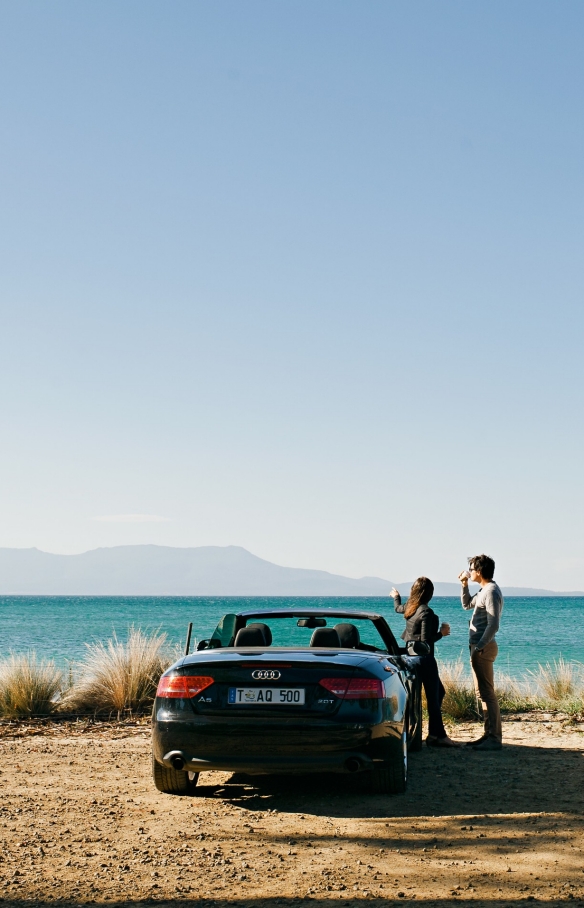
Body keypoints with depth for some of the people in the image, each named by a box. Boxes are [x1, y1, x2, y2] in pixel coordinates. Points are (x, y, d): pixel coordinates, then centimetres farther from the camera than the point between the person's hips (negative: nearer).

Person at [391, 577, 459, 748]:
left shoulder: (409, 608, 6)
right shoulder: (426, 613, -19)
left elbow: (398, 608, 32)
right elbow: (425, 641, -22)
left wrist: (396, 596, 52)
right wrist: (441, 633, -8)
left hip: (410, 656, 9)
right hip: (423, 658, -9)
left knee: (438, 691, 16)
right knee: (433, 698, -5)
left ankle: (437, 734, 14)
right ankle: (436, 735, -4)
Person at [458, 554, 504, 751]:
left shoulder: (491, 592, -16)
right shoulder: (484, 591, 15)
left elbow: (493, 625, -22)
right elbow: (467, 604, 33)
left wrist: (479, 647, -23)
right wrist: (464, 585, 20)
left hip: (483, 648, -11)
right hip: (478, 647, 11)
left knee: (487, 693, -10)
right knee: (482, 693, 14)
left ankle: (494, 739, -9)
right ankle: (489, 735, 19)